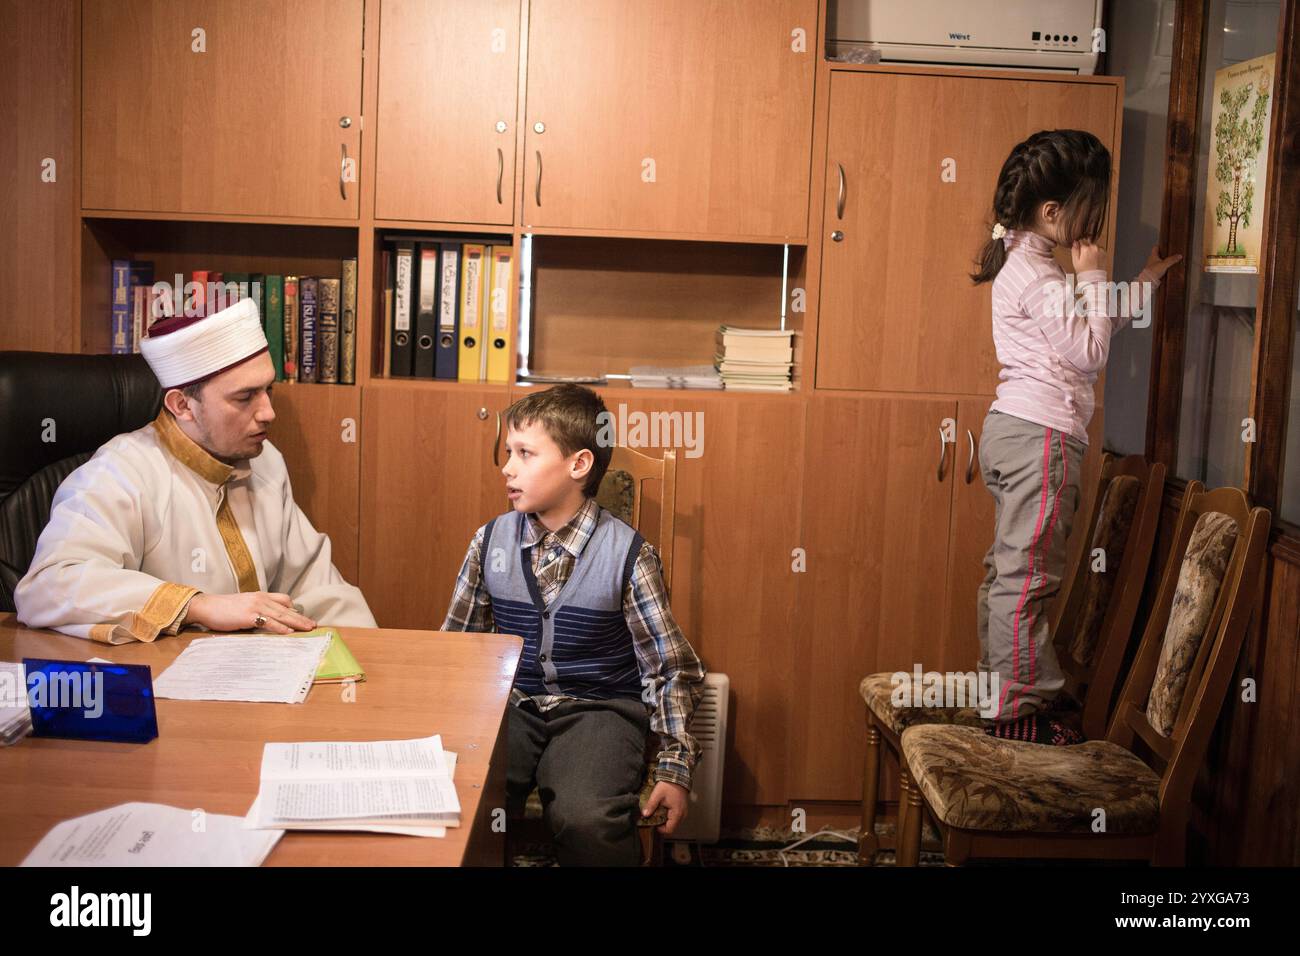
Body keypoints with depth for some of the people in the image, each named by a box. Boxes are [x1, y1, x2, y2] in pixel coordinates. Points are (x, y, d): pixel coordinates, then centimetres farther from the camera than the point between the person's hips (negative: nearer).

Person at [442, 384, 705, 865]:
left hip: (599, 707, -3)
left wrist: (675, 770, -6)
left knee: (586, 821, -32)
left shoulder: (629, 555, -9)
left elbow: (671, 670, -2)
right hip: (512, 704, 3)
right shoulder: (490, 541, 2)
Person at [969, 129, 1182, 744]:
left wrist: (1144, 283, 20)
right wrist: (1091, 277, -7)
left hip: (1010, 430, 11)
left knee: (1006, 568, 14)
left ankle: (1000, 688, 24)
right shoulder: (1039, 275, -14)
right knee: (1028, 575, -7)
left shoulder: (1022, 264, 17)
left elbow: (1089, 329, 22)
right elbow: (1089, 351, -16)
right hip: (1042, 435, -11)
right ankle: (1016, 710, -2)